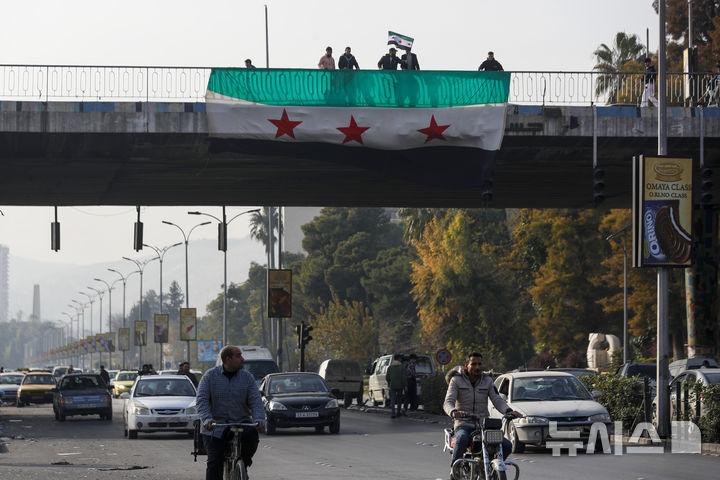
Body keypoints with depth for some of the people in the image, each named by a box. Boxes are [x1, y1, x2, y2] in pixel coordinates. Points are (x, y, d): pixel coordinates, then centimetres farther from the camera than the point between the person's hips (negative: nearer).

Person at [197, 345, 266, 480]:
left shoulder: (247, 377, 6)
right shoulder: (210, 376, 2)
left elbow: (255, 400, -3)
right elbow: (202, 400, -7)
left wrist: (259, 420, -22)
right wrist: (207, 419, -25)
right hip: (216, 427, -1)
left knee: (252, 435, -29)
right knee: (214, 463, -13)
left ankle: (244, 462, 0)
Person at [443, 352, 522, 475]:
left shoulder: (487, 381, 11)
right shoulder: (456, 380, 1)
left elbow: (497, 400, 2)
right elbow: (448, 402, -10)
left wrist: (509, 411, -21)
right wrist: (453, 412, -35)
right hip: (464, 426, -4)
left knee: (507, 446, -18)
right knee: (462, 440, -39)